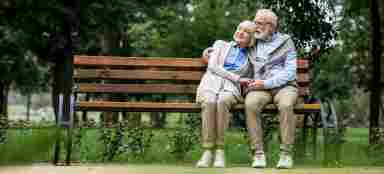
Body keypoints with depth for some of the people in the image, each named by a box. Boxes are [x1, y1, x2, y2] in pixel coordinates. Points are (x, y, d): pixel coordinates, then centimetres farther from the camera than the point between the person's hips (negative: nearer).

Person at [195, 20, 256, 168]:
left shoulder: (251, 57, 24)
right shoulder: (221, 45, 22)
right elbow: (212, 66, 5)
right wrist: (237, 78, -4)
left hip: (230, 89, 0)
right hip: (210, 85, 0)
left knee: (222, 101, -38)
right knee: (209, 102, -38)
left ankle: (220, 150, -32)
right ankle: (207, 151, -34)